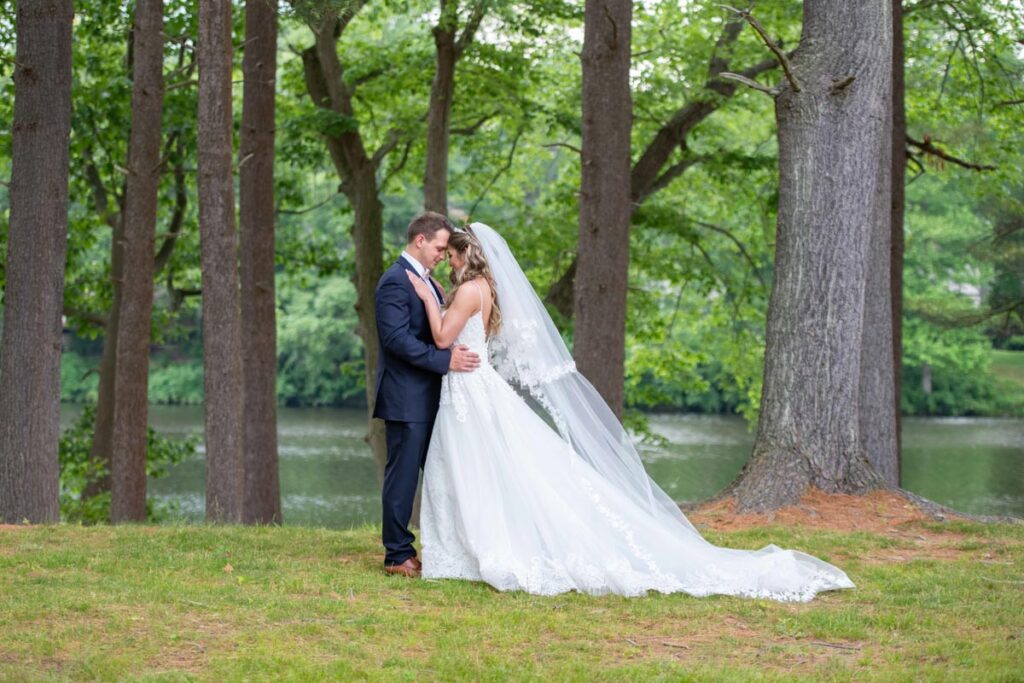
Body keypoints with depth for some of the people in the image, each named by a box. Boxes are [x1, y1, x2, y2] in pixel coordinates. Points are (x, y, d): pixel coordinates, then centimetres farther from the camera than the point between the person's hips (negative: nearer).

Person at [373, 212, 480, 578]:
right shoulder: (395, 281, -14)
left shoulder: (427, 281, 16)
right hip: (407, 399, -10)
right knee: (403, 476, -3)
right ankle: (397, 555, 4)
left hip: (430, 398, 10)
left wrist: (456, 351, 1)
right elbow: (397, 338, -23)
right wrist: (446, 359, -24)